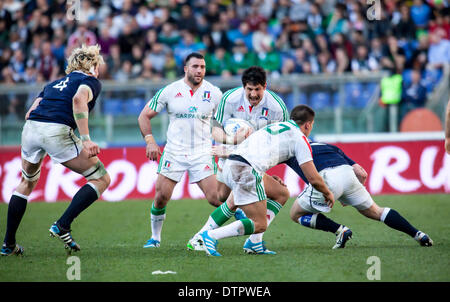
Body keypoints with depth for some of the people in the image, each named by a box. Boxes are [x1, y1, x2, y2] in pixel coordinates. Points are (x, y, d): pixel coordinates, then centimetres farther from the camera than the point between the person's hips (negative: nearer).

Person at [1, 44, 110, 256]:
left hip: (30, 128, 7)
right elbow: (78, 99, -11)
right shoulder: (91, 81, 12)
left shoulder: (54, 84, 31)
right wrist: (86, 139, -16)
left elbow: (30, 113, 20)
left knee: (27, 183, 30)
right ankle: (62, 226, -5)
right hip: (57, 132, -7)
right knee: (102, 179, 6)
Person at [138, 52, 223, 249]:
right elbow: (144, 116, 4)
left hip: (202, 153, 0)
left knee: (215, 198, -12)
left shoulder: (214, 93, 1)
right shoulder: (170, 91, -2)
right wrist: (149, 140, -9)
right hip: (174, 152, 0)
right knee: (161, 197, -4)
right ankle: (155, 238, 16)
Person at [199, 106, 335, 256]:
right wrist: (328, 193, 23)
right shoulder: (300, 138, 9)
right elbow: (313, 178, 5)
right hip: (246, 171, -8)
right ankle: (211, 236, -13)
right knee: (260, 225, 0)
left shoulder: (276, 125, 31)